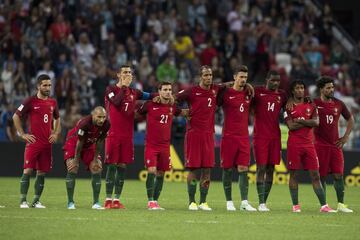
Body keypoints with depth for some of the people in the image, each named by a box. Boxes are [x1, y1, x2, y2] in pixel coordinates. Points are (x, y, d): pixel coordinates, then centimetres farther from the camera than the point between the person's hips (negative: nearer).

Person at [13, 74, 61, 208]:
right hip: (33, 141, -5)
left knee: (42, 172, 5)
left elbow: (57, 119, 28)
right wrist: (22, 134, -4)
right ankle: (23, 201, -6)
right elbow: (16, 116, 1)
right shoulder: (30, 101, -4)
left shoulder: (53, 103, 12)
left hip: (47, 143, 5)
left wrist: (56, 133, 13)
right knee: (28, 170, -9)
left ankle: (36, 201, 11)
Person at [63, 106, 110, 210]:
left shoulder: (106, 125, -22)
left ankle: (96, 203, 2)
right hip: (73, 143, -5)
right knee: (72, 169, -17)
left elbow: (99, 142, -8)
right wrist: (76, 160, -17)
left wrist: (95, 159, -3)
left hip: (89, 146, 5)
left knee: (97, 169, -5)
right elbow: (79, 143, -26)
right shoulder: (84, 123, -37)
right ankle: (70, 202, -10)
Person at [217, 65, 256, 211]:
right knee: (227, 169, 1)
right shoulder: (226, 93, -2)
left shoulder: (248, 94, 10)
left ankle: (244, 202, -3)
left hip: (244, 137, 3)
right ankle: (229, 202, 9)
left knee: (243, 169, -3)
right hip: (229, 136, -3)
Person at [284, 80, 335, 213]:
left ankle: (324, 205, 0)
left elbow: (316, 122, -3)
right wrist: (308, 122, -6)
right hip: (294, 144, -3)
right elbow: (291, 126, -10)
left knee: (315, 175, 1)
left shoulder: (311, 106, 12)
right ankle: (295, 205, 5)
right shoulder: (289, 107, 3)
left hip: (309, 144, 3)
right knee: (294, 174, 0)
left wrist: (300, 121, -10)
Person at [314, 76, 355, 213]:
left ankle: (340, 205, 1)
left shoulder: (339, 104, 8)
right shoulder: (314, 104, -4)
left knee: (339, 175, -2)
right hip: (320, 145, -3)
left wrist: (345, 137, 13)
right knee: (322, 176, 0)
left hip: (336, 145, 3)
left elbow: (350, 119, 20)